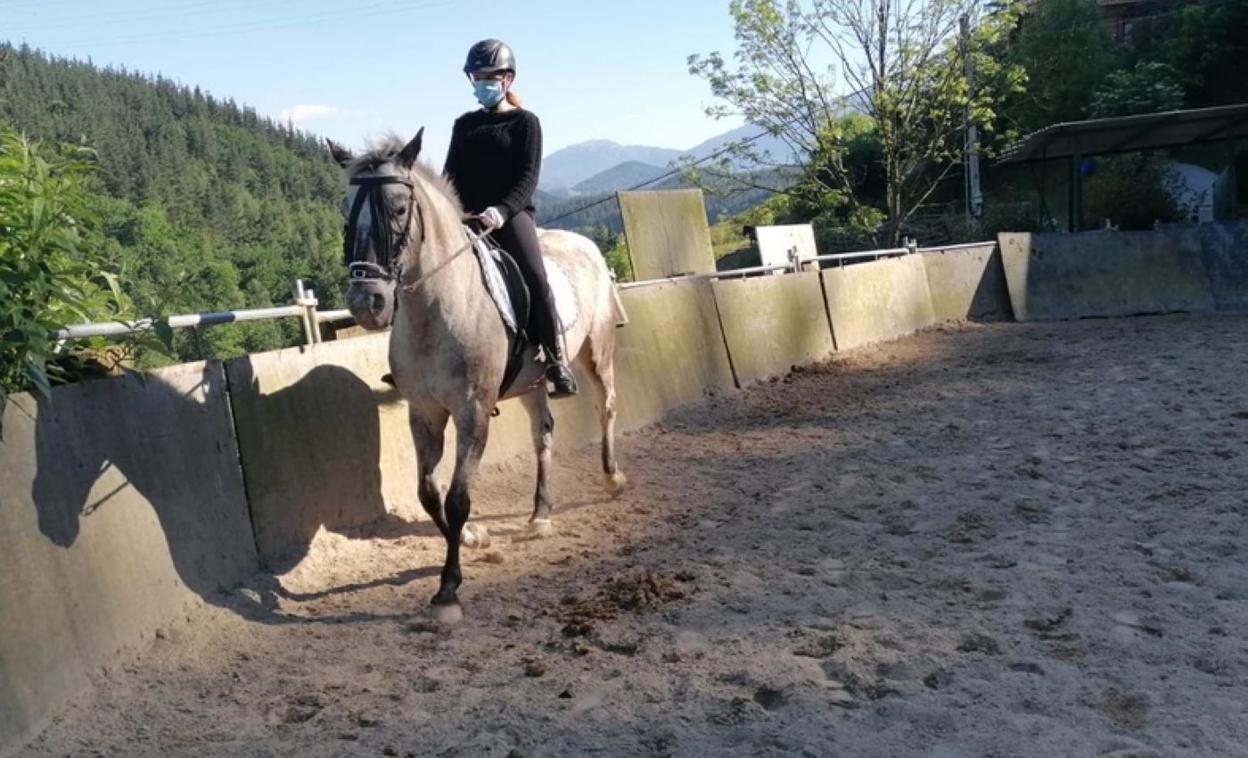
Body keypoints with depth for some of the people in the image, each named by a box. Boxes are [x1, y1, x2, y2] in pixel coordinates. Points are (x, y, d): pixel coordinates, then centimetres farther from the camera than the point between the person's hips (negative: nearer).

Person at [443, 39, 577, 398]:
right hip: (469, 216, 5)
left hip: (512, 214, -4)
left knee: (535, 279, -26)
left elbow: (528, 177, -6)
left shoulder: (525, 122, 5)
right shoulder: (464, 124, 18)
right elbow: (452, 174, 15)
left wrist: (501, 210, -23)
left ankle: (556, 358, -14)